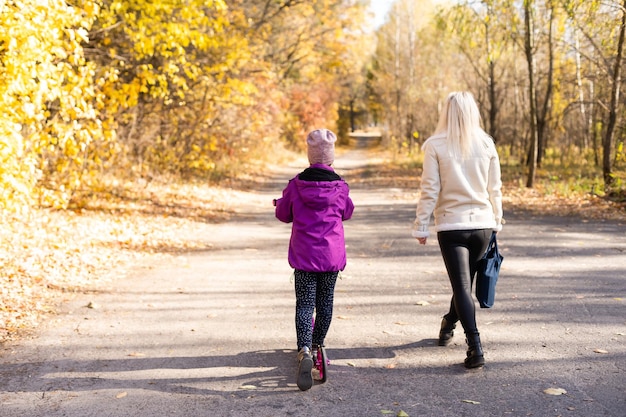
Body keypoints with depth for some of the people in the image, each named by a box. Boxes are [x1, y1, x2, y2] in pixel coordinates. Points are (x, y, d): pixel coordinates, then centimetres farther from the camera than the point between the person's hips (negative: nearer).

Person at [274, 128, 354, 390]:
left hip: (304, 256, -1)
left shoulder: (296, 185, -6)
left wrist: (280, 203, 26)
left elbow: (283, 214, 5)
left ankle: (305, 351, -16)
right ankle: (318, 345, 30)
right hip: (332, 255, 1)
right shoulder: (340, 187, -5)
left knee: (304, 304, 0)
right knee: (325, 302, 16)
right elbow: (347, 213, 13)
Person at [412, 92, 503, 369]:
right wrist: (497, 221, 17)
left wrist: (420, 225, -2)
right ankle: (448, 327, 42)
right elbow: (495, 189, 6)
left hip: (451, 225, -3)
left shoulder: (436, 145, -8)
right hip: (482, 223, 4)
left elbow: (429, 190, -9)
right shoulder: (486, 144, 0)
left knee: (461, 286, -1)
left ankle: (475, 348, -11)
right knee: (465, 281, 20)